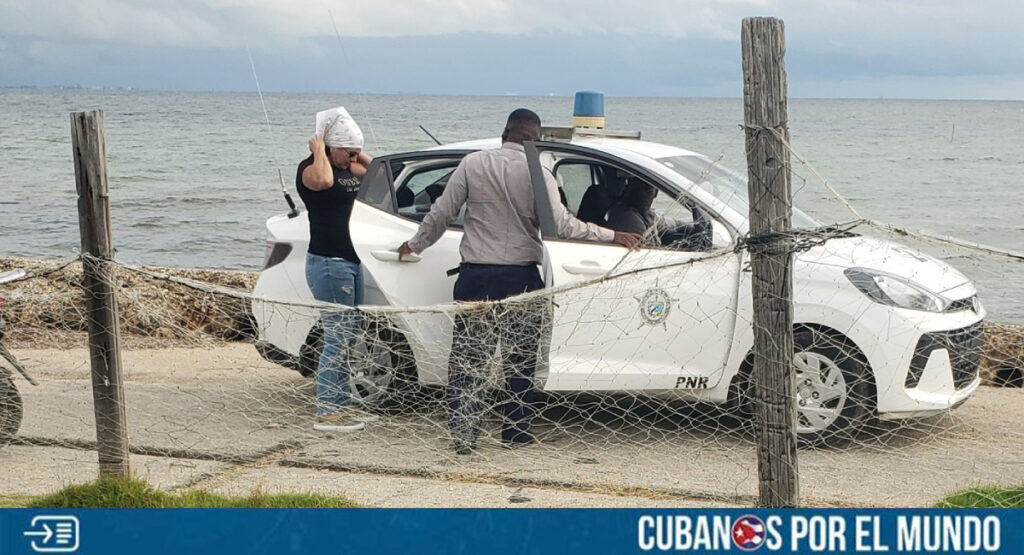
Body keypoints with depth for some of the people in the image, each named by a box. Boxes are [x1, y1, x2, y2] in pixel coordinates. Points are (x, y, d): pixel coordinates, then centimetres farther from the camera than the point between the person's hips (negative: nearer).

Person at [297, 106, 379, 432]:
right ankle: (326, 413, -6)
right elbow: (322, 180, -36)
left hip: (349, 261, 10)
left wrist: (356, 153, 11)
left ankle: (342, 404, 24)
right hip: (328, 263, -10)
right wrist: (319, 148, -20)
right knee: (337, 338, -10)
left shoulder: (345, 167, 13)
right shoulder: (310, 168, -12)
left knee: (349, 335, 14)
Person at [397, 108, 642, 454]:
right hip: (520, 278, -1)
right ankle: (516, 433, 16)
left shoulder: (473, 164, 0)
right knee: (519, 359, 12)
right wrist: (612, 236, -3)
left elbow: (441, 213, 4)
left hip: (475, 276, 1)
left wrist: (415, 245, 20)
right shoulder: (538, 173, -6)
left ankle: (462, 434, 1)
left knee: (467, 355, 6)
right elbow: (561, 224, -12)